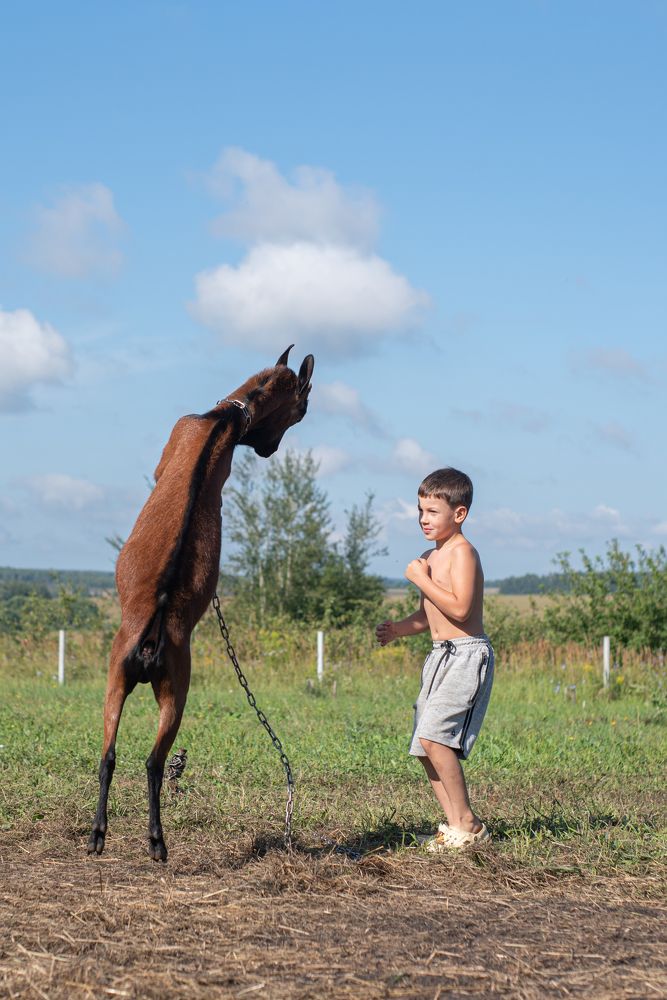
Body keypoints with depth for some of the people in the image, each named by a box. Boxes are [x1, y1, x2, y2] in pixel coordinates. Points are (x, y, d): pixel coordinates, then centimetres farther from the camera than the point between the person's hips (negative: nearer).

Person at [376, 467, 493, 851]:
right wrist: (400, 628, 8)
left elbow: (459, 608, -24)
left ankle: (467, 823, -14)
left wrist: (421, 579, -16)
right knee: (426, 746, 7)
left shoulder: (462, 552, -11)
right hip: (441, 657, 10)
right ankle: (456, 824, 10)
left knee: (433, 735, -21)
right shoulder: (431, 557, 17)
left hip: (466, 654, -10)